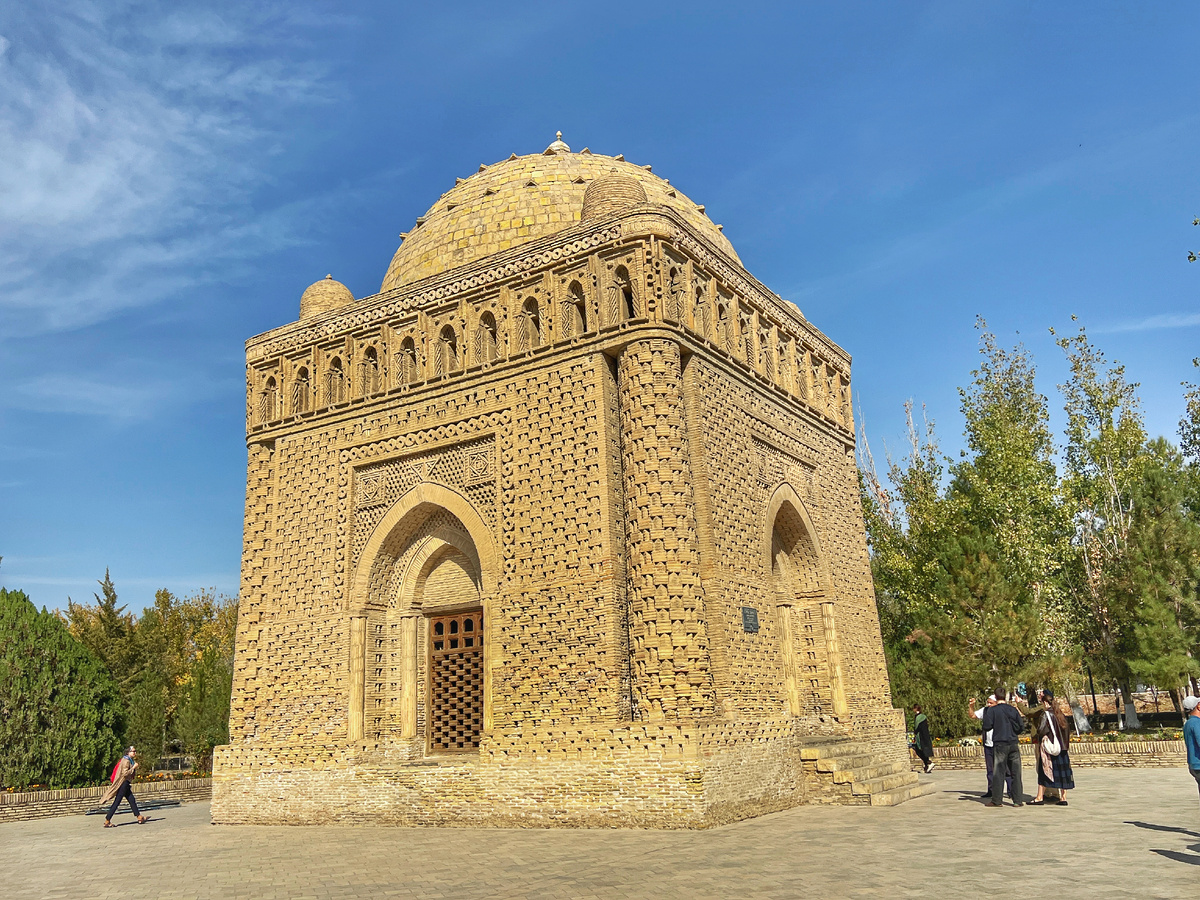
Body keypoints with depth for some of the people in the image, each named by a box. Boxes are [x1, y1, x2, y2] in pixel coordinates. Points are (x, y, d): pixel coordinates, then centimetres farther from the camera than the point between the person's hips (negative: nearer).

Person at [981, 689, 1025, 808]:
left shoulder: (992, 710, -6)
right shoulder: (1013, 709, 3)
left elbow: (987, 727, -8)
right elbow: (1021, 727, 6)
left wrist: (985, 713, 6)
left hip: (1000, 744, -3)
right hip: (1013, 744, 3)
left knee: (998, 773, 1)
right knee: (1016, 773, 7)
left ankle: (997, 800, 3)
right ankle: (1018, 800, 9)